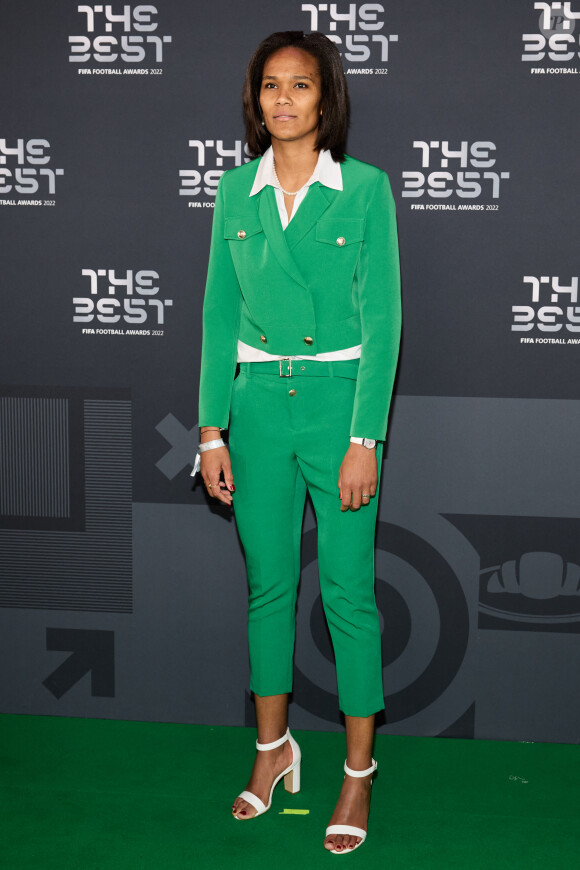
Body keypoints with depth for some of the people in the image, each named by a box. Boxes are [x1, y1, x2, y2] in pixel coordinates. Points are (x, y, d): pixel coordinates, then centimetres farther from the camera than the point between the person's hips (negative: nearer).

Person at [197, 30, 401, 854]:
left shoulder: (365, 189, -5)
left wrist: (365, 439, -13)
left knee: (349, 590, 1)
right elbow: (219, 314, 7)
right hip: (257, 401, 3)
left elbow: (381, 318, -7)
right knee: (268, 583, 12)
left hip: (338, 398, -3)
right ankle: (273, 749, 29)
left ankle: (359, 772, 15)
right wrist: (212, 429, 2)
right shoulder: (236, 190, 5)